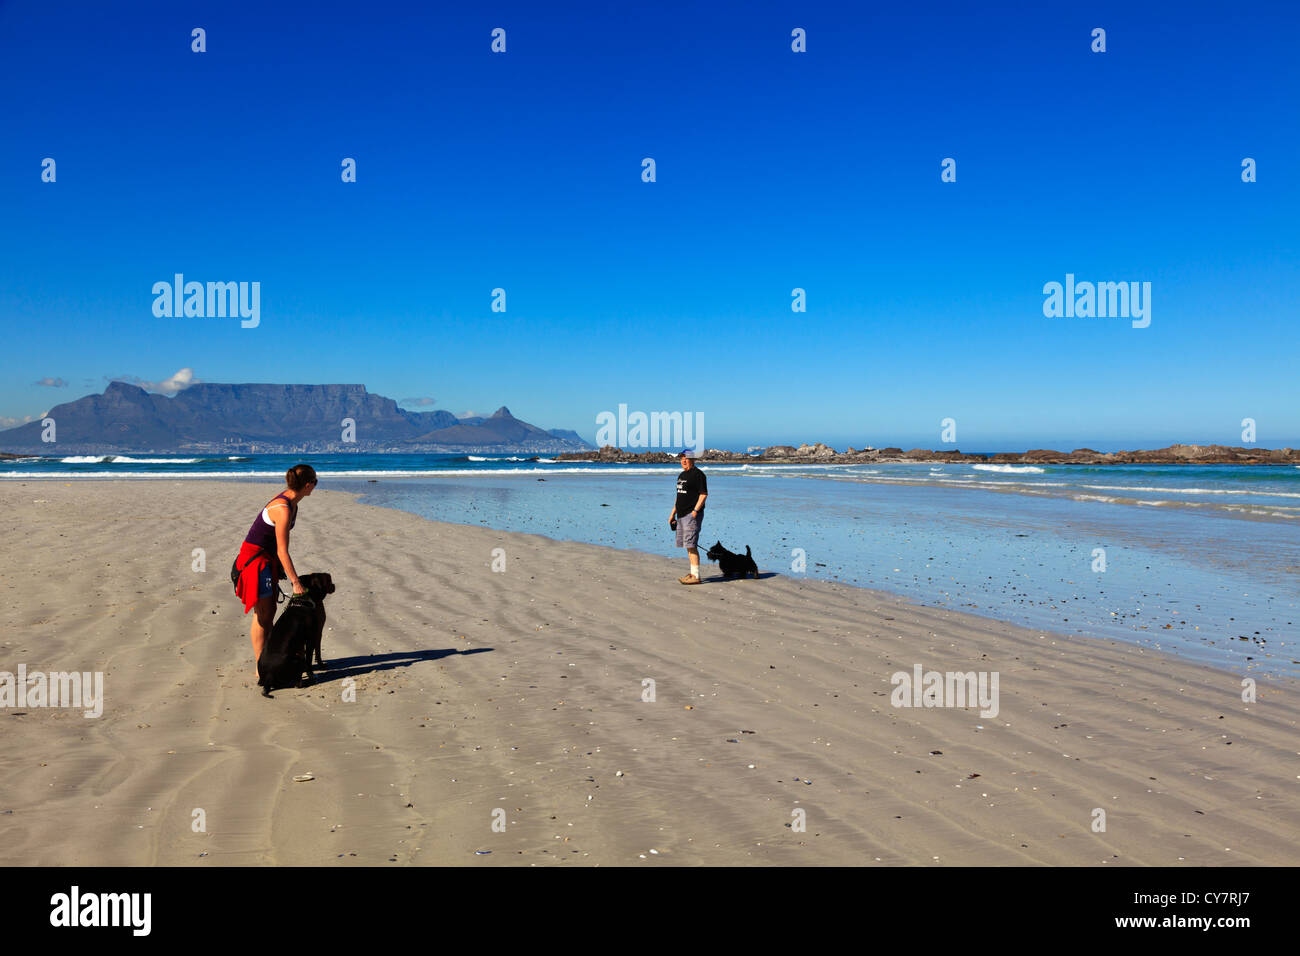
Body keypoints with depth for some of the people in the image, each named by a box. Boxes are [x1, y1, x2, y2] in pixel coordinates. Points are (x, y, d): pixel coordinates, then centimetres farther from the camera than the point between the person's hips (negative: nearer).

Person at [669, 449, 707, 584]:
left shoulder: (697, 474, -9)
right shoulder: (682, 475, 20)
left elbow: (704, 494, -15)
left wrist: (695, 510, -20)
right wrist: (673, 513, 22)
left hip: (692, 514, -9)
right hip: (682, 515, 9)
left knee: (691, 545, -12)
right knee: (688, 545, 11)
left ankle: (696, 576, -11)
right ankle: (692, 573, 16)